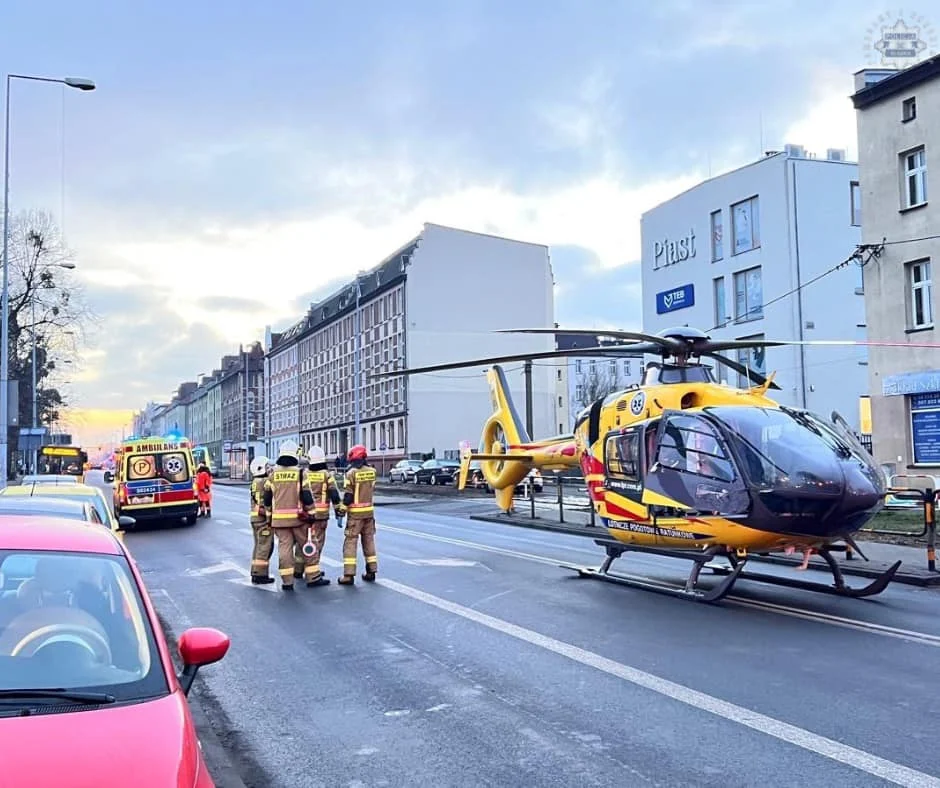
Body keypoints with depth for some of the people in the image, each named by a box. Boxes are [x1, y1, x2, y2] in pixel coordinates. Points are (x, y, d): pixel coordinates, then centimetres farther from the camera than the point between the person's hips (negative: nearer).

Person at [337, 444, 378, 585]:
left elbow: (348, 495, -14)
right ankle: (371, 571, 18)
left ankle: (349, 575, -5)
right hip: (369, 511, 5)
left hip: (355, 512, -5)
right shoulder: (371, 471, 1)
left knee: (350, 542, -1)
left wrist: (341, 510, -7)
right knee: (369, 540, 15)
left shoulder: (351, 473, -14)